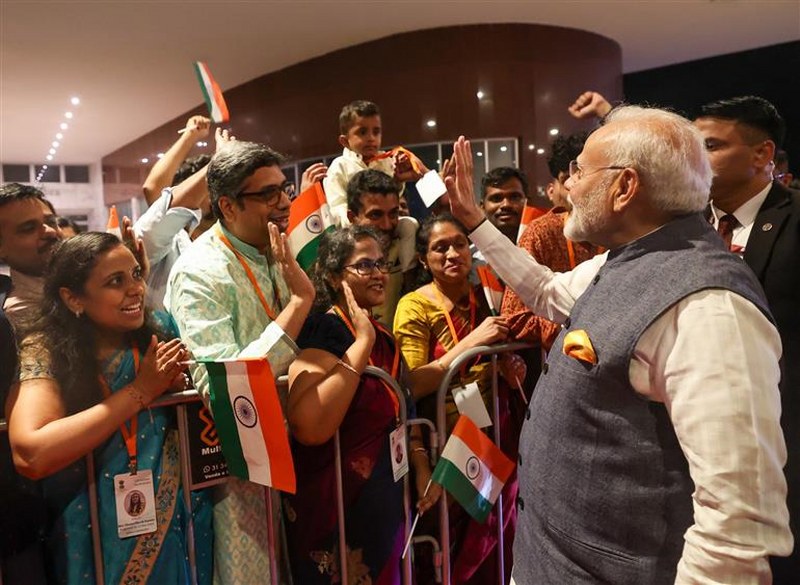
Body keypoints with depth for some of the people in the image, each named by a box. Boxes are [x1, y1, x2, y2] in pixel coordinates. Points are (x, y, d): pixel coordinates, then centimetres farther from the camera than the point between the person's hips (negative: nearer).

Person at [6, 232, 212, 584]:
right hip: (100, 540, -2)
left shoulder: (160, 333, -6)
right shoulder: (44, 352, -14)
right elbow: (30, 455, -29)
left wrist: (176, 385, -19)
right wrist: (140, 391, -24)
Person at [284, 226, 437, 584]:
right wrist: (362, 343, -31)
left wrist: (420, 464, 4)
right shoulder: (324, 330, -20)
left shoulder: (381, 335, 5)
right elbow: (310, 427, -36)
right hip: (336, 507, -8)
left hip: (384, 499, 8)